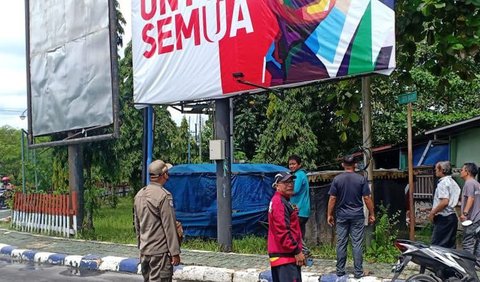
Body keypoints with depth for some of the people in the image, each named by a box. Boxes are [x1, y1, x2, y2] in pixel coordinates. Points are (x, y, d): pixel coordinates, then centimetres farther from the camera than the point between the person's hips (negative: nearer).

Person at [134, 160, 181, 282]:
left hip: (144, 251, 8)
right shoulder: (163, 195, -15)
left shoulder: (139, 195, 9)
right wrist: (175, 252, -12)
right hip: (160, 251, -8)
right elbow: (169, 227, -15)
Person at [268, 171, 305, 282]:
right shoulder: (279, 203, -15)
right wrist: (297, 251, -19)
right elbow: (282, 231, -22)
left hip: (280, 255, 11)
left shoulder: (282, 201, 18)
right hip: (286, 256, -11)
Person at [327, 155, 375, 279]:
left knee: (341, 244, 7)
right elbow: (367, 198, -4)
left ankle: (340, 271, 12)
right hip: (357, 216, -1)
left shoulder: (337, 179, -2)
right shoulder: (361, 179, -4)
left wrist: (329, 215, 5)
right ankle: (358, 272, 3)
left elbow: (332, 199, -2)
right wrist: (371, 214, 5)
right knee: (357, 244, 1)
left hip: (341, 216, 1)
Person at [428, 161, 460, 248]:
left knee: (437, 245, -8)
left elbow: (444, 202, -24)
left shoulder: (443, 183, -14)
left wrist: (432, 213, -16)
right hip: (452, 216, 10)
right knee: (450, 245, 11)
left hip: (443, 217, -10)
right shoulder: (453, 182, 15)